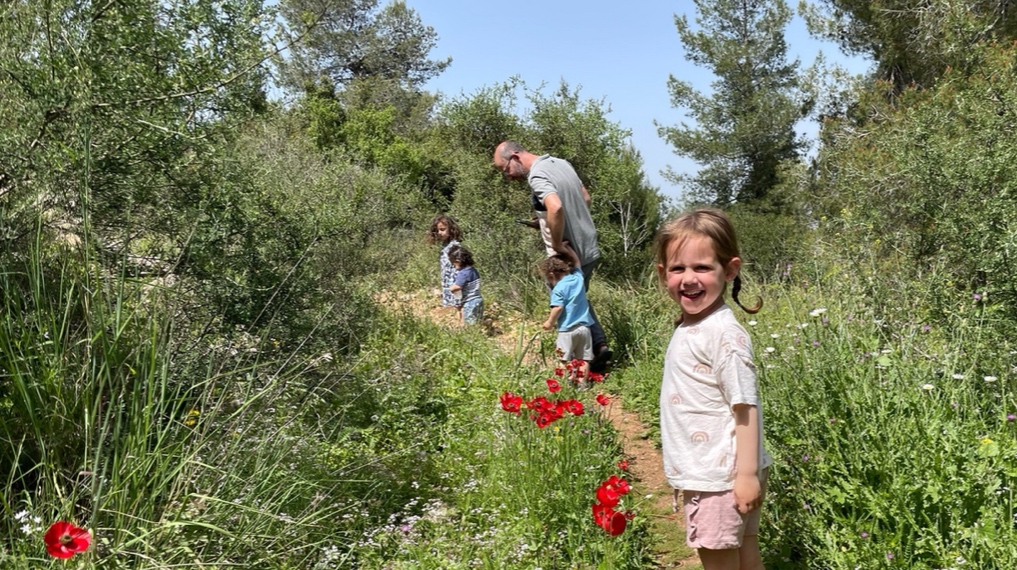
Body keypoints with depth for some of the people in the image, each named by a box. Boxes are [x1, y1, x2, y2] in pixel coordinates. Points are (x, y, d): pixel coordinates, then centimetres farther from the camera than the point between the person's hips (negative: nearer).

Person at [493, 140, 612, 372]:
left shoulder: (537, 175, -20)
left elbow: (555, 208, -39)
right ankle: (599, 345, 18)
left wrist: (557, 245, -26)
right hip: (590, 248, 9)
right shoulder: (560, 163, 8)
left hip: (569, 255, -9)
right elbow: (585, 198, 19)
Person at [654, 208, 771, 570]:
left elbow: (745, 407, -20)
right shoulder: (688, 328, 6)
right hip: (703, 472, 8)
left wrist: (747, 474, -19)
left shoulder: (724, 335, -21)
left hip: (720, 475, -8)